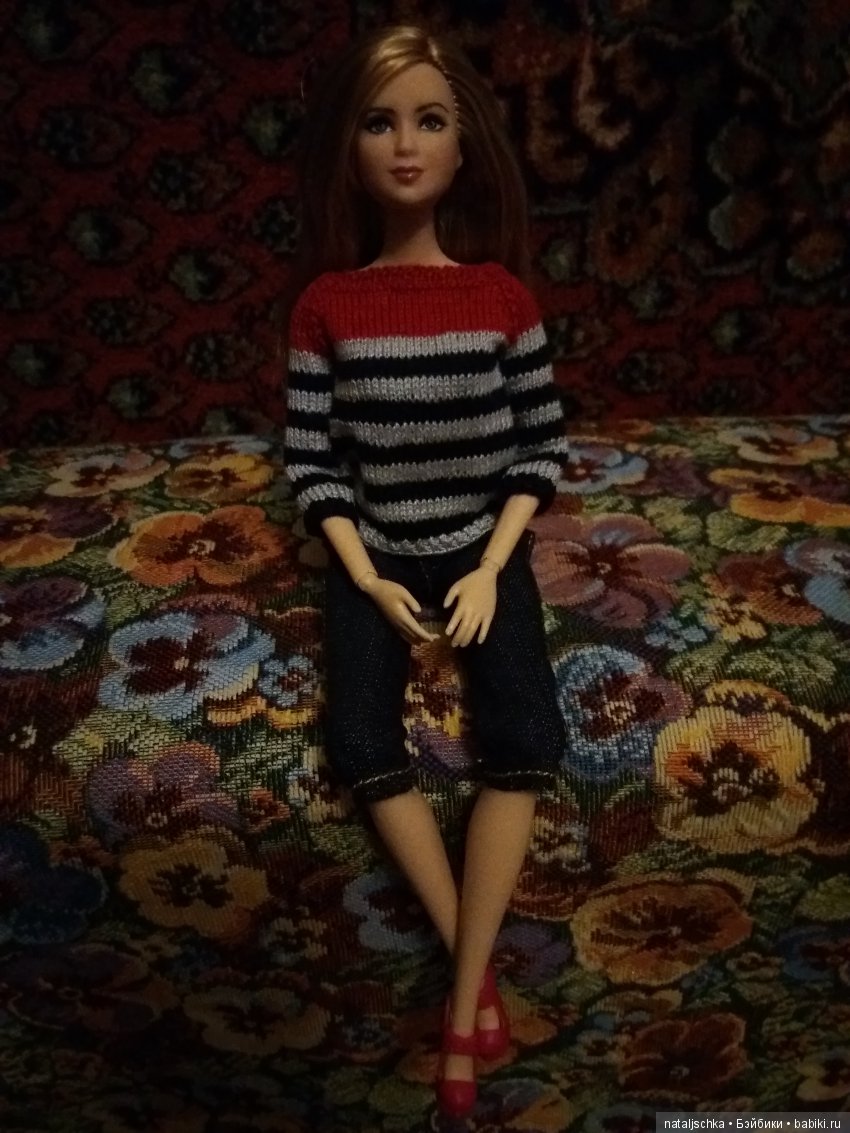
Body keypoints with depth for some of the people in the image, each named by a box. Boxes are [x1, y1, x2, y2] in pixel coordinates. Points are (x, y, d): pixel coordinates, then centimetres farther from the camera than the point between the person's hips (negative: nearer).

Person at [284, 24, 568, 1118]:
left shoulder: (501, 294, -3)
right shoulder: (326, 303, -3)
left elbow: (542, 444, -1)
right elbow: (311, 460, -2)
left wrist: (490, 570, -11)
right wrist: (368, 578, -11)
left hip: (485, 545, 0)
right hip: (374, 554, 1)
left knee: (525, 740, -22)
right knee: (362, 745, -22)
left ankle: (464, 994, -11)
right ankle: (477, 969, -6)